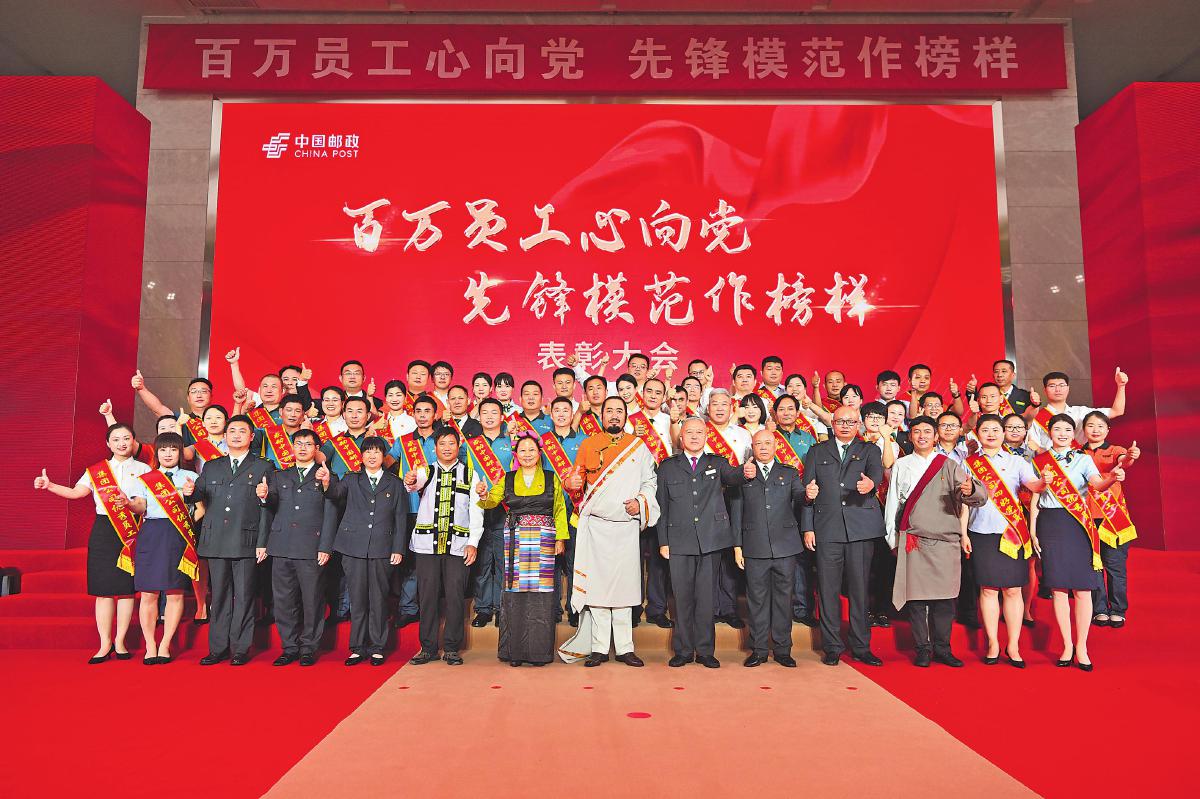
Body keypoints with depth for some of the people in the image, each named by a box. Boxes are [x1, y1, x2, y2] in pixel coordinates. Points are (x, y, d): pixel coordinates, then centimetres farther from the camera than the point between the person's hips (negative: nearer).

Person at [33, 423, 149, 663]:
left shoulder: (143, 469, 6)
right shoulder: (96, 470, 13)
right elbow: (76, 492, 3)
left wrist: (129, 503, -20)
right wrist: (49, 485, -8)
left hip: (131, 532, -1)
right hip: (103, 531, 2)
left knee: (126, 588, 1)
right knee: (103, 588, 1)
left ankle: (120, 641, 11)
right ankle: (105, 644, 8)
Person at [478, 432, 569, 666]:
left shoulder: (551, 478, 10)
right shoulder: (507, 479, 12)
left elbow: (560, 510, 10)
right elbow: (492, 501, 2)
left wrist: (560, 538, 3)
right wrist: (483, 494, -20)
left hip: (543, 540, 0)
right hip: (515, 539, 1)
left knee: (541, 592, -3)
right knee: (515, 591, -3)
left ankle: (539, 650, 4)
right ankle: (514, 650, 5)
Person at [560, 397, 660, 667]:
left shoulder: (639, 447, 9)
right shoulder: (588, 445, 8)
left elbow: (650, 481, 10)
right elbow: (578, 480, 10)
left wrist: (641, 501, -7)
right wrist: (575, 483, -12)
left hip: (626, 526, 0)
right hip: (595, 526, 0)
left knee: (624, 586, 2)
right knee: (596, 584, 0)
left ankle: (624, 648, 10)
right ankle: (599, 648, 7)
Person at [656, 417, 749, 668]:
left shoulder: (717, 463, 12)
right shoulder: (668, 466, 11)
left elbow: (731, 476, -11)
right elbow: (662, 506, 8)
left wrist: (744, 471, -35)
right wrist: (663, 541, 1)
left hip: (711, 541, 0)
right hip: (680, 541, 0)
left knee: (706, 597, 3)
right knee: (682, 597, 4)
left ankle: (705, 651, 13)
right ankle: (683, 650, 15)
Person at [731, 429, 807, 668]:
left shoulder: (789, 473, 13)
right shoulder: (743, 475, 9)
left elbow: (798, 497, -3)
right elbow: (737, 512, 8)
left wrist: (807, 495, -27)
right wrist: (737, 545, 3)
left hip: (785, 545, 1)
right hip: (754, 547, -1)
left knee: (783, 597, 4)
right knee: (757, 599, 4)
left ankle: (782, 649, 14)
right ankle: (758, 650, 14)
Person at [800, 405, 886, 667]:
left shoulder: (869, 450, 14)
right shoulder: (817, 452, 15)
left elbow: (877, 471, -9)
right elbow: (808, 491, 11)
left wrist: (871, 483, -33)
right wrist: (807, 528, 3)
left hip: (861, 527, 0)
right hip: (827, 528, 1)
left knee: (860, 588, 2)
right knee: (828, 589, 1)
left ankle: (861, 647, 12)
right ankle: (832, 647, 10)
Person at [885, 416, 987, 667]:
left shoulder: (949, 465, 8)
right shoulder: (901, 466, 10)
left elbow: (978, 496, -3)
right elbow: (893, 503, 12)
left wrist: (970, 490, -27)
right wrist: (893, 539, 7)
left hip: (946, 541, 0)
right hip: (913, 541, 0)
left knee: (944, 597, 1)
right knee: (916, 596, 0)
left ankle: (942, 648, 13)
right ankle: (923, 649, 10)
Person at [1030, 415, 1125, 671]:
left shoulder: (1083, 460, 6)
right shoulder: (1040, 461, 10)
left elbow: (1098, 484, -14)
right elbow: (1034, 499, 10)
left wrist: (1112, 478, -36)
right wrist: (1032, 530, 3)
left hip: (1078, 524, -1)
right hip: (1050, 524, 1)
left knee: (1082, 589, -2)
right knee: (1058, 588, 3)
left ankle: (1081, 647, 9)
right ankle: (1067, 646, 14)